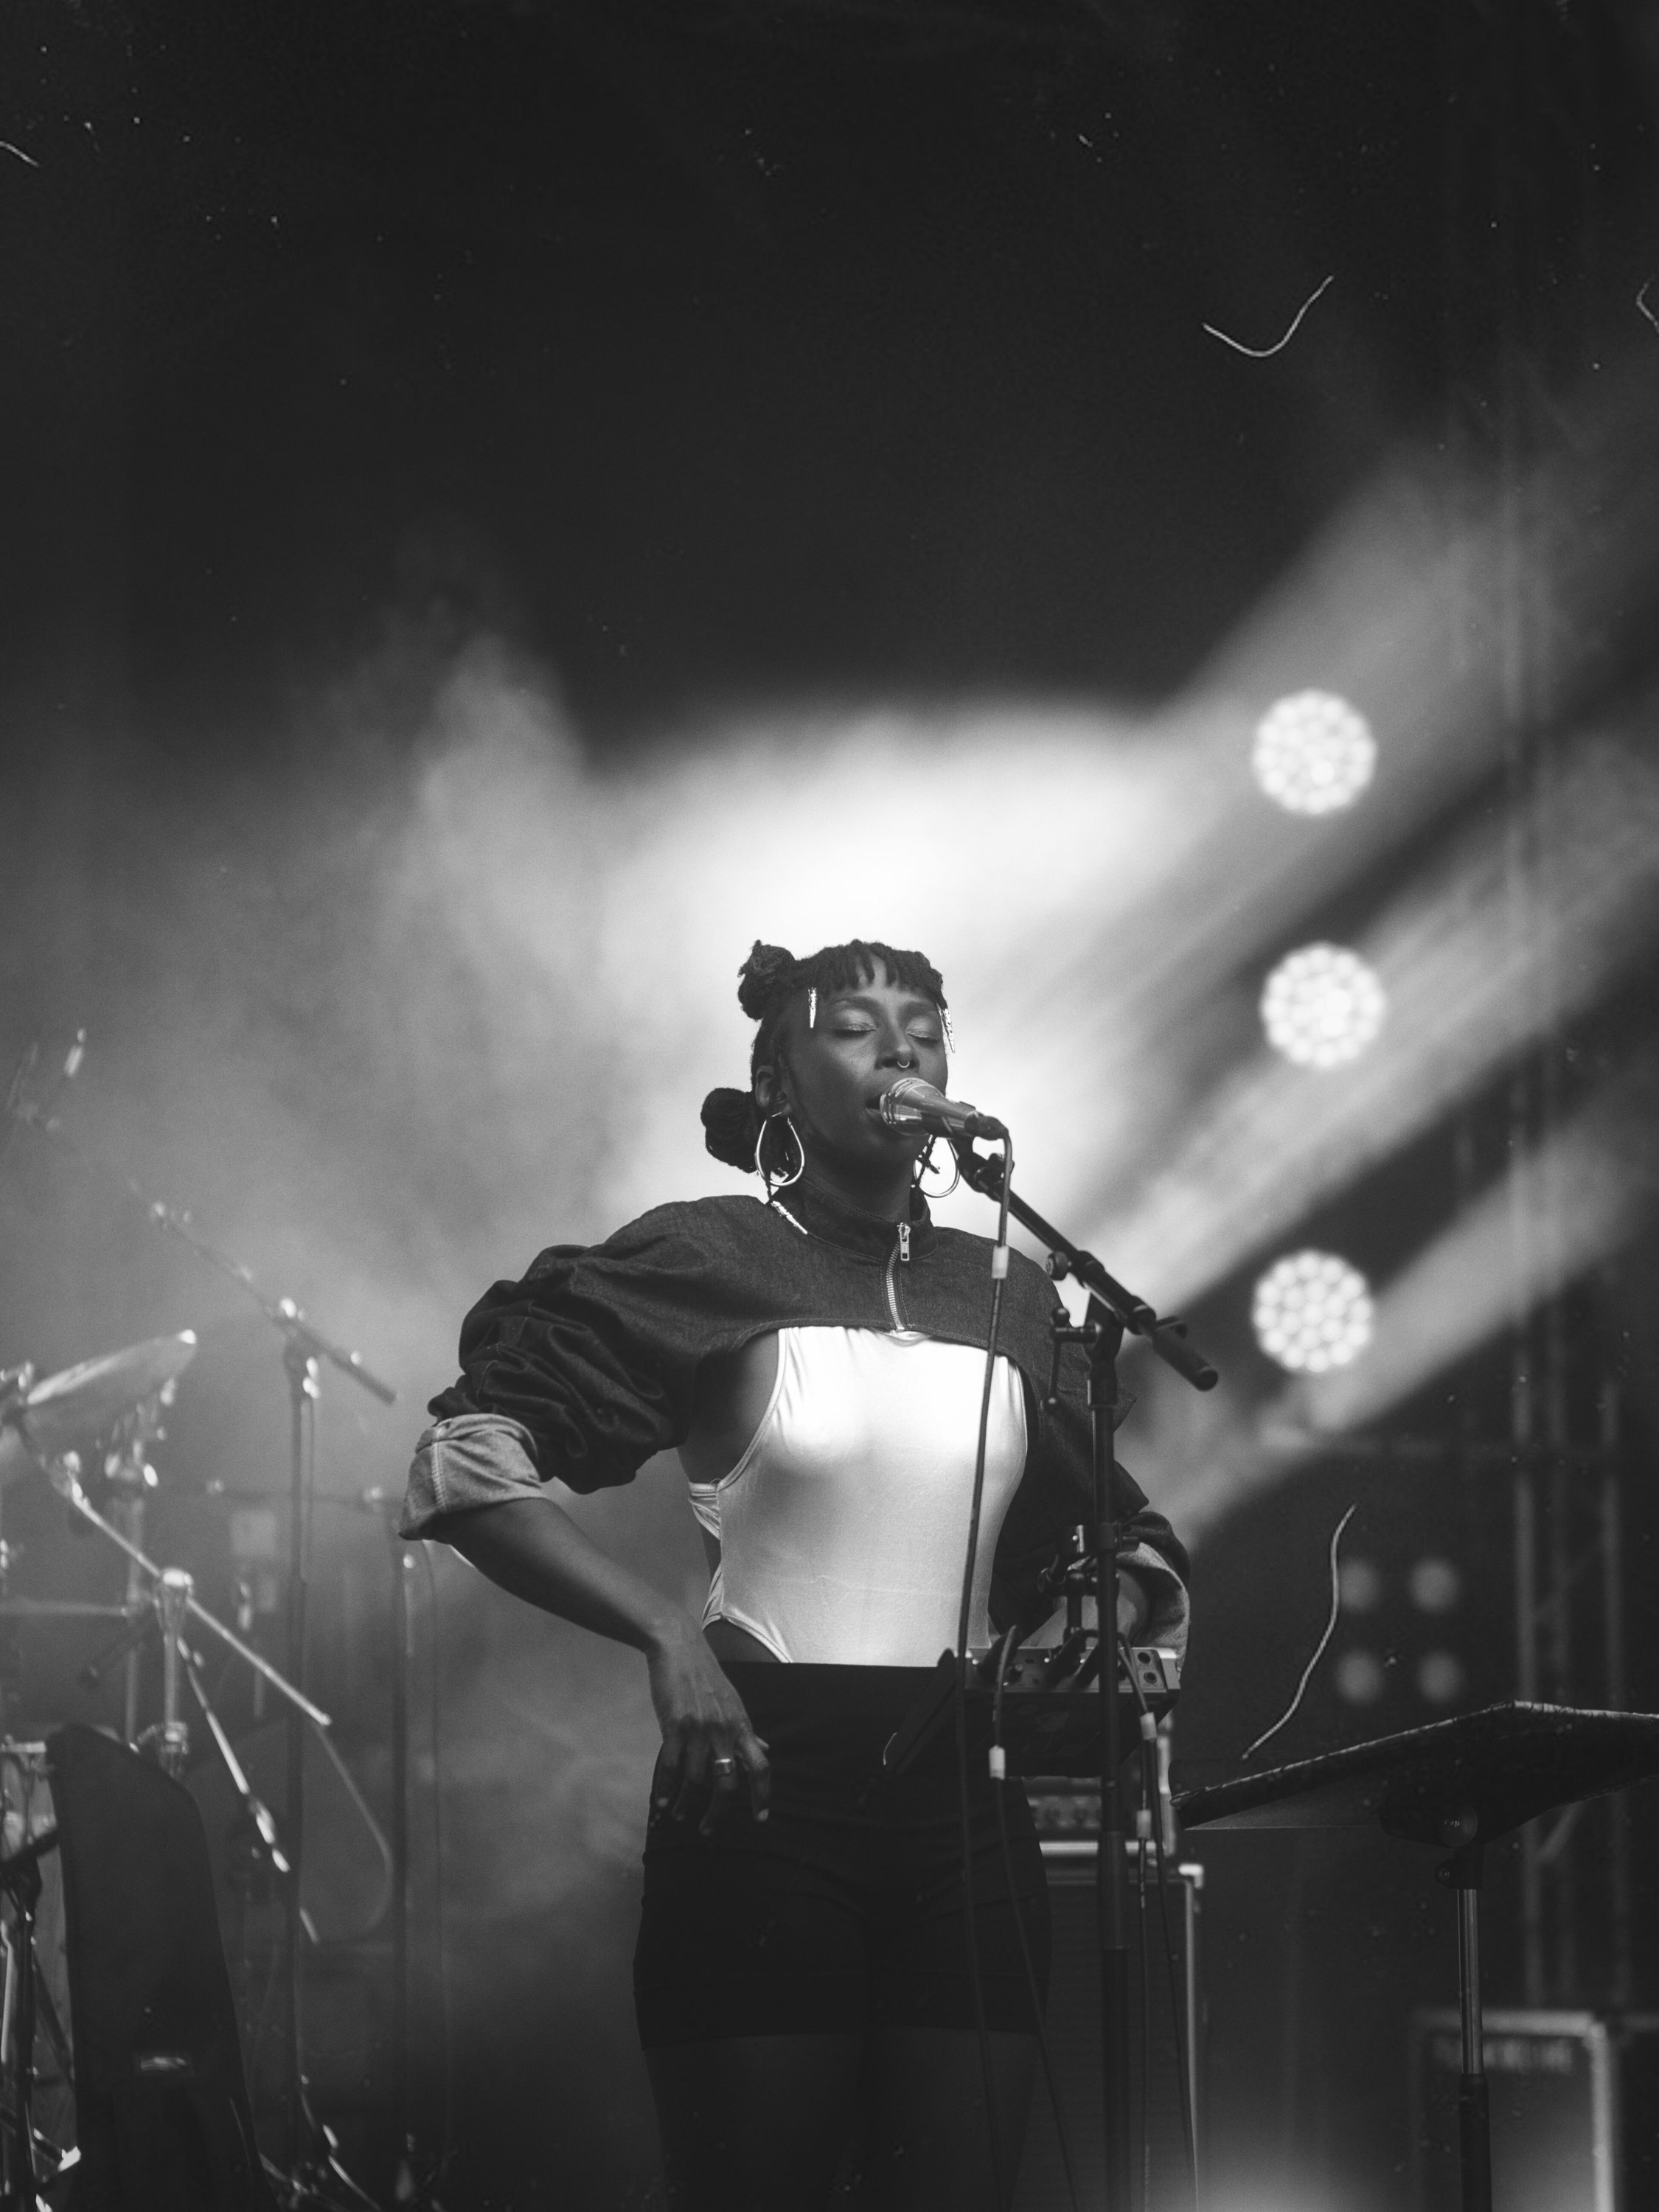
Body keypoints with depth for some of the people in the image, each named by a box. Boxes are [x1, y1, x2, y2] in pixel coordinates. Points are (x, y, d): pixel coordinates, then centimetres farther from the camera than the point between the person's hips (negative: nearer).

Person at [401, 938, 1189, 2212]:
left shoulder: (1009, 1298, 13)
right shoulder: (709, 1261, -1)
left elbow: (1113, 1533, 26)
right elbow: (468, 1462, -9)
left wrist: (1106, 1611, 3)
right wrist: (668, 1635, -19)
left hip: (964, 1806, 4)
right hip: (767, 1791, -4)